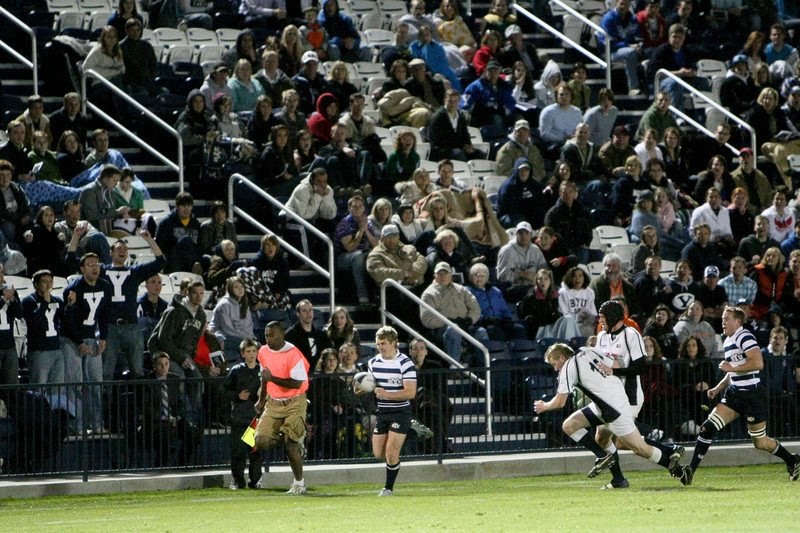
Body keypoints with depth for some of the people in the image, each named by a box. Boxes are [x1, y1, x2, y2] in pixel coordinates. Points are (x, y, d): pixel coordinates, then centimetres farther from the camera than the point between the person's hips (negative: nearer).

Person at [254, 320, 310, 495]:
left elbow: (297, 383, -23)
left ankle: (299, 482, 4)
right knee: (262, 440, -10)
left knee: (291, 444, -13)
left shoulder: (293, 354, -18)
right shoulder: (263, 352, 3)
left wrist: (273, 378, -30)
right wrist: (262, 400, 23)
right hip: (273, 402, 6)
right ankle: (291, 439, 20)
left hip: (294, 403, -6)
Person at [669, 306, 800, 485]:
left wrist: (732, 368, -19)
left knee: (760, 442, 1)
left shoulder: (744, 337, -13)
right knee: (708, 427, -7)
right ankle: (689, 471, -9)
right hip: (734, 393, 9)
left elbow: (758, 363, -26)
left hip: (753, 394, -9)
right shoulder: (728, 341, 17)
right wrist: (718, 388, 19)